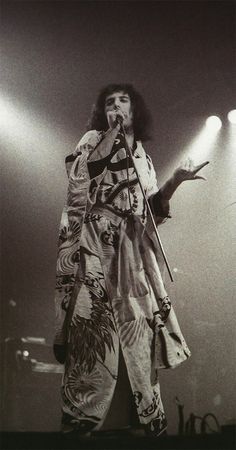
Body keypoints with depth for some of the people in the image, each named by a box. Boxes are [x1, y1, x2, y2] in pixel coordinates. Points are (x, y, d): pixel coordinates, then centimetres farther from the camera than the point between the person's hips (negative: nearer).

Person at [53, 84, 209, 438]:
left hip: (131, 248, 5)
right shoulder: (93, 139, 11)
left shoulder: (143, 157, 21)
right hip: (93, 242, -4)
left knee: (138, 327, 2)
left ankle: (147, 415, 11)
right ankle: (84, 420, -8)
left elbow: (153, 209, 15)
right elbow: (79, 173, -10)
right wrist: (111, 134, -6)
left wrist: (176, 180, -1)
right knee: (94, 328, -13)